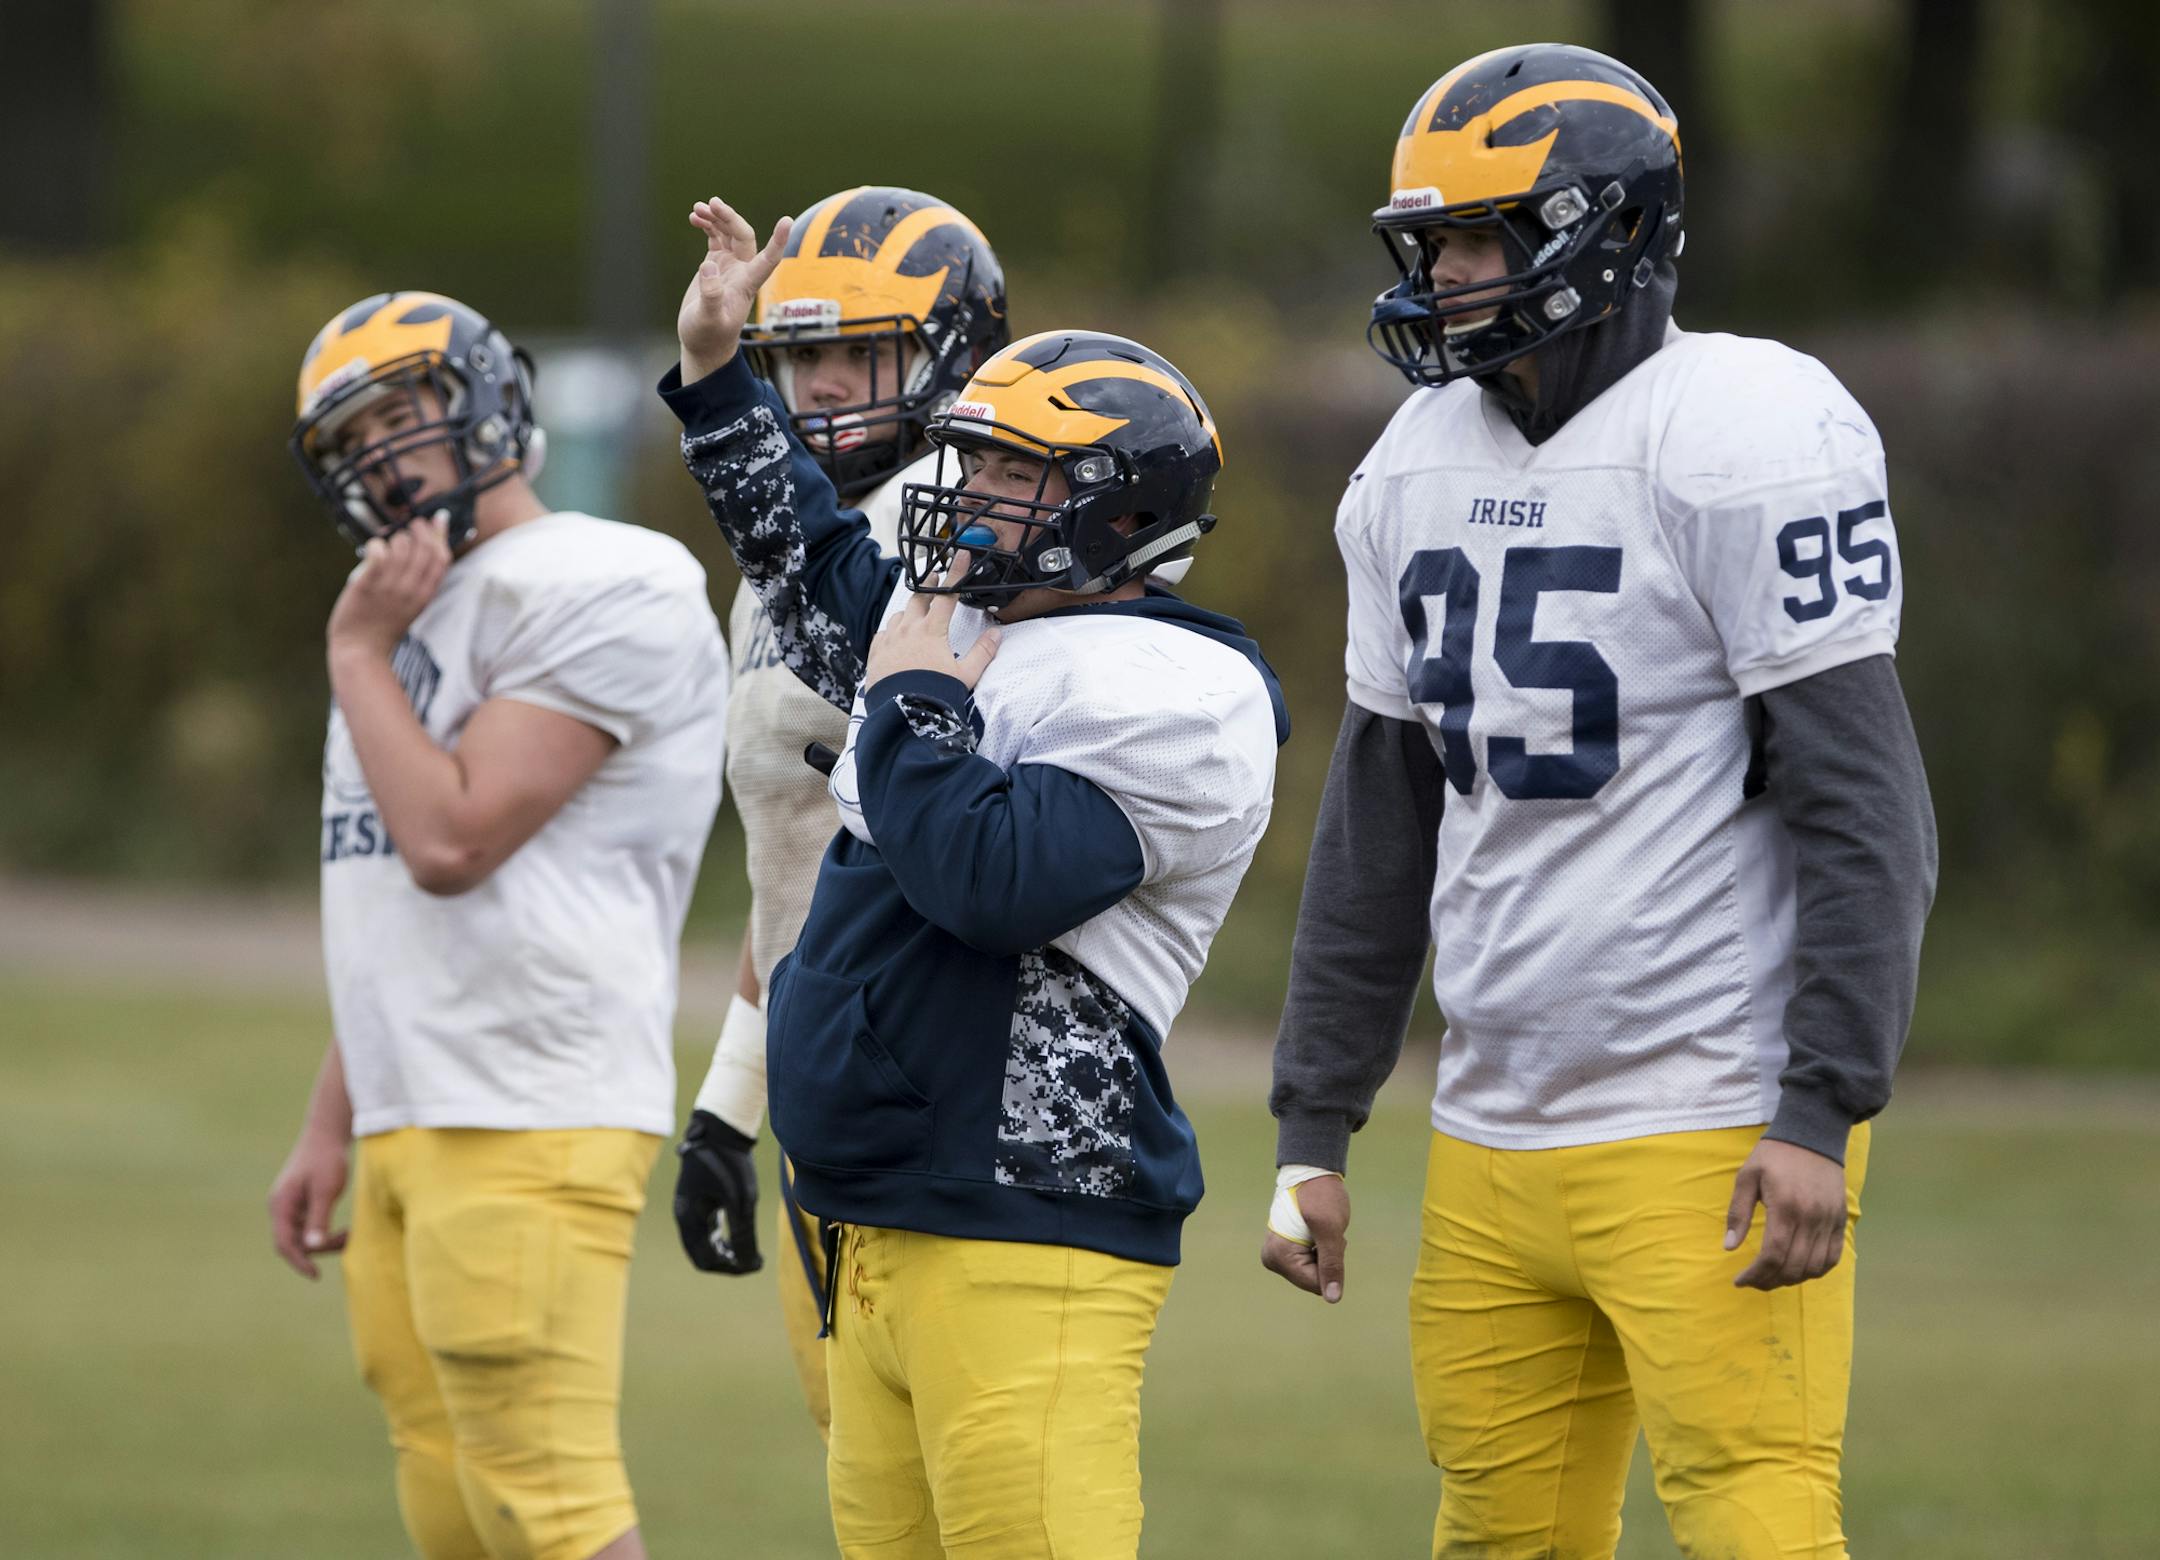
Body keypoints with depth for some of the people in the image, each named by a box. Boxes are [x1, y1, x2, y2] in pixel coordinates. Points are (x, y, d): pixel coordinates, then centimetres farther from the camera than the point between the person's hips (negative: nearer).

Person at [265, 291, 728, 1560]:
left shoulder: (597, 600, -10)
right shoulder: (427, 608, 20)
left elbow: (449, 841, -18)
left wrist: (360, 654, -6)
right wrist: (332, 1129, 21)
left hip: (529, 1122, -9)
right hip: (412, 1126, 9)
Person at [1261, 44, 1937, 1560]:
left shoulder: (1743, 438, -11)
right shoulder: (1420, 467, 12)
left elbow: (1861, 810, -14)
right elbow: (1379, 824, 19)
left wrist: (1819, 1117, -19)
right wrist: (1314, 1128, 17)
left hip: (1711, 1140, -7)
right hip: (1495, 1138, 8)